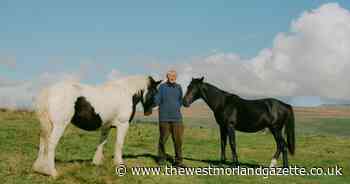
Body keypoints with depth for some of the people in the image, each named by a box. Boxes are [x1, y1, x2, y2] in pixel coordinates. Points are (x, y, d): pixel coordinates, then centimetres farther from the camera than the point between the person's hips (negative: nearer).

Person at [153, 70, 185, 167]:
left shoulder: (178, 87, 8)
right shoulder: (162, 87, -1)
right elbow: (157, 101, -5)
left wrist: (178, 108, 10)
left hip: (176, 117, 2)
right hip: (164, 118, -2)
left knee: (178, 140, -1)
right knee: (163, 138, 6)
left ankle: (178, 161, 6)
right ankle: (161, 158, 24)